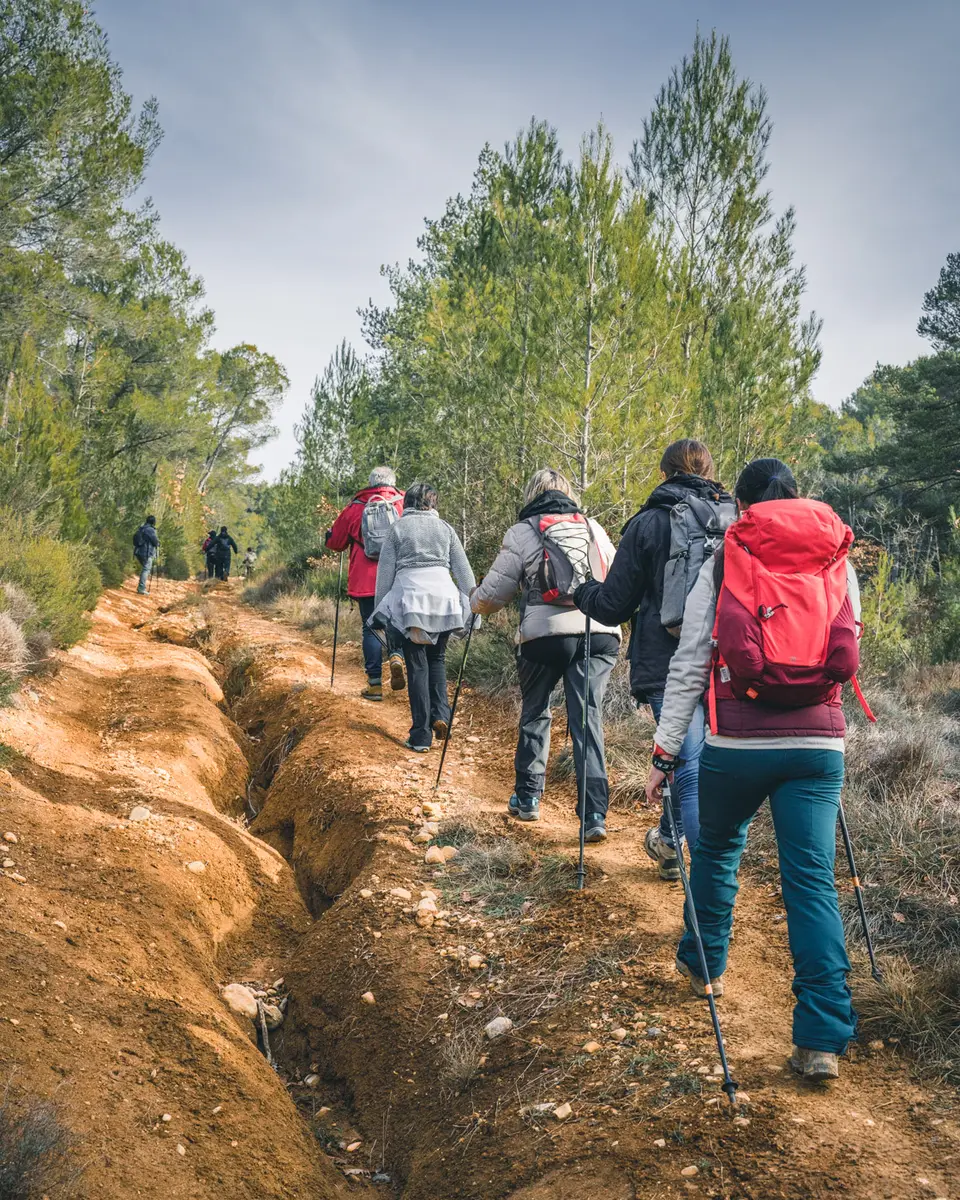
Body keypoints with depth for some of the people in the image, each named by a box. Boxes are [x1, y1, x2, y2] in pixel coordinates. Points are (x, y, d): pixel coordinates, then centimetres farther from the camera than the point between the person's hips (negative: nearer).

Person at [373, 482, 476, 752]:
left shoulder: (398, 529, 6)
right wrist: (474, 603, 13)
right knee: (437, 658, 20)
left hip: (410, 600, -2)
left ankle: (421, 736, 1)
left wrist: (379, 607, 12)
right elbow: (463, 570, 9)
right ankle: (440, 714, 1)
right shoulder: (445, 528, 11)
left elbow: (385, 572, 5)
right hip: (444, 597, 2)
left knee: (417, 666, 3)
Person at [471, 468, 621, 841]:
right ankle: (595, 813, -3)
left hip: (545, 633, -2)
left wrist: (475, 603, 28)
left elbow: (492, 593, 6)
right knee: (588, 717, 4)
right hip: (600, 632, 2)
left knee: (535, 713, 17)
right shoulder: (593, 527, 15)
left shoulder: (522, 532, 5)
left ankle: (528, 797, 27)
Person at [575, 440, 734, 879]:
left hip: (669, 666, -5)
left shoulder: (648, 524, -3)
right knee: (691, 756, 24)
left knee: (691, 771, -4)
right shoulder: (738, 520, 7)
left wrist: (582, 591, 19)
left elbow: (613, 607, 0)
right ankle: (668, 842, 45)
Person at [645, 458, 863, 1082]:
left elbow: (689, 664, -2)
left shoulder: (723, 563, 1)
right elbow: (846, 655, 16)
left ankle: (705, 962, 41)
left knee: (718, 849, 22)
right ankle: (823, 1038, 2)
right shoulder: (839, 562, 8)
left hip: (739, 743, -1)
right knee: (813, 877, 4)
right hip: (819, 742, 2)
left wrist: (665, 750, 2)